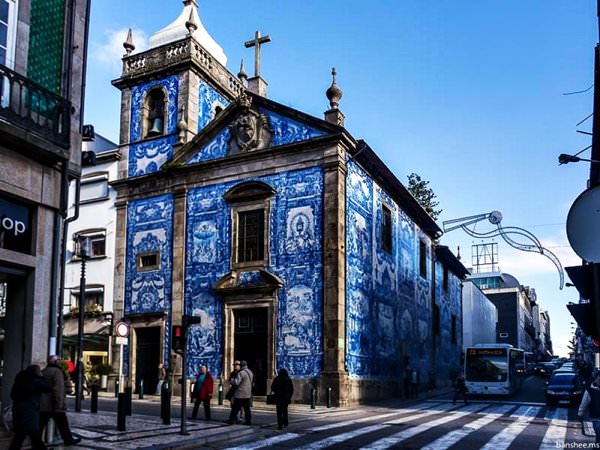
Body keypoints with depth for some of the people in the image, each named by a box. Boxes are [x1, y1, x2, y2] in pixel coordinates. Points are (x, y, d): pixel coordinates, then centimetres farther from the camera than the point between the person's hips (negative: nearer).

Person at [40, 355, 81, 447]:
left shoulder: (43, 372, 13)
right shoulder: (57, 371, -13)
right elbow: (58, 389, -21)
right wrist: (59, 404, -20)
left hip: (42, 405, 7)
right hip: (53, 405, -7)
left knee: (40, 425, 8)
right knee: (62, 424, 6)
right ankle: (68, 439, 15)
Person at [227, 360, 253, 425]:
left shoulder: (241, 373, -17)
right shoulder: (250, 372, 11)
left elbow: (236, 382, -24)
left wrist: (232, 380, -3)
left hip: (240, 394, -8)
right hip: (247, 394, 8)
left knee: (235, 408, 0)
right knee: (247, 408, 10)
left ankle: (231, 420, 5)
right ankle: (248, 420, 8)